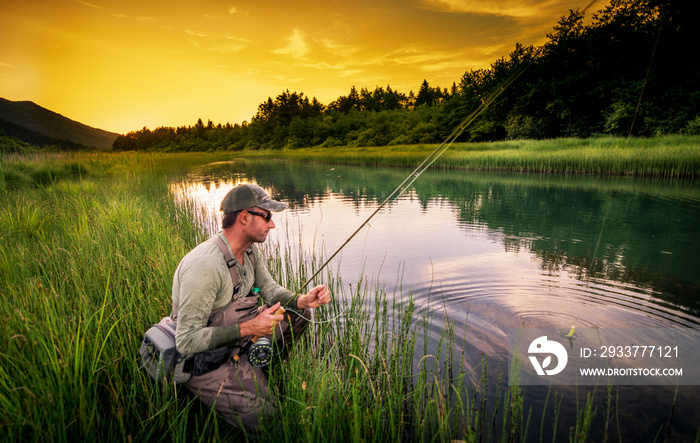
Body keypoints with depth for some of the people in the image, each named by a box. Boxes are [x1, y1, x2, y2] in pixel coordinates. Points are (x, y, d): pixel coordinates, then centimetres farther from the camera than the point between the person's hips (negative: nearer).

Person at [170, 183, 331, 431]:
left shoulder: (250, 250, -5)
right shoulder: (205, 265, -32)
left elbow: (269, 289, 5)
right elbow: (187, 342, -29)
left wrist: (302, 300, -13)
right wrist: (247, 328, -33)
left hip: (236, 336, 8)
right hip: (202, 361, -8)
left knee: (299, 314, 6)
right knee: (263, 418, -15)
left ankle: (256, 364, 12)